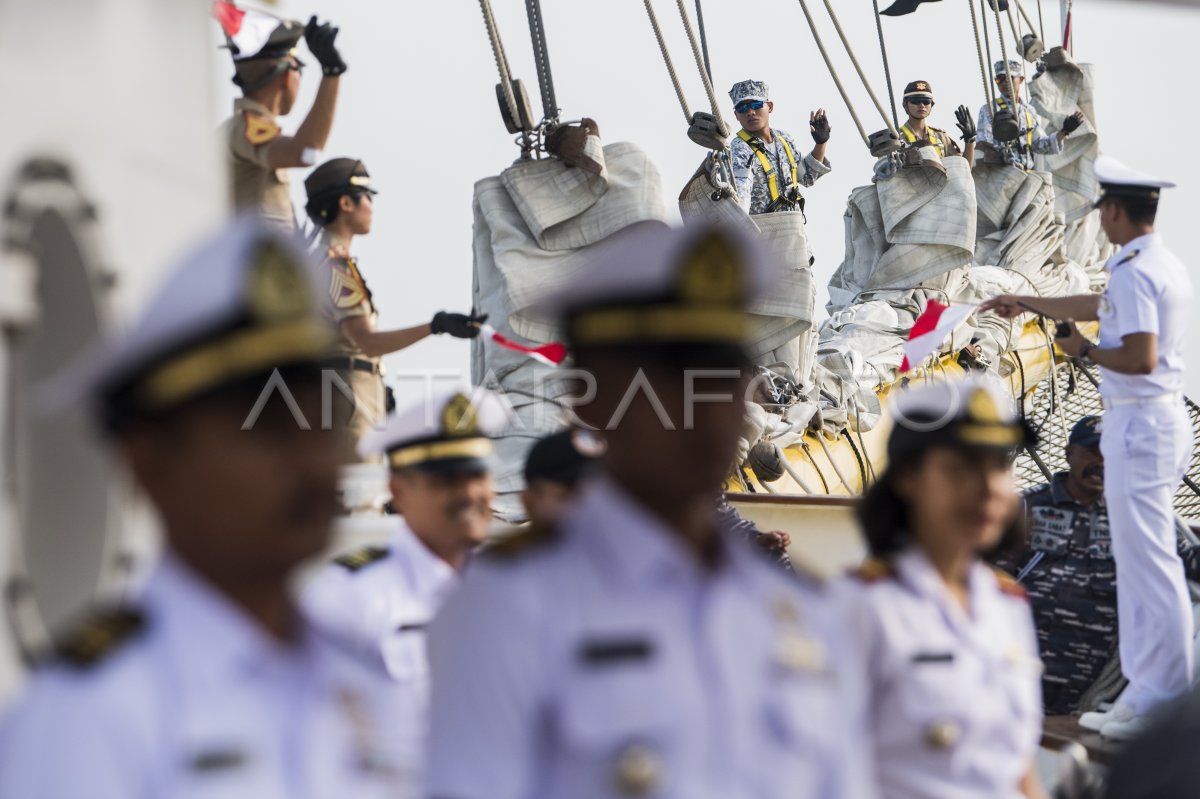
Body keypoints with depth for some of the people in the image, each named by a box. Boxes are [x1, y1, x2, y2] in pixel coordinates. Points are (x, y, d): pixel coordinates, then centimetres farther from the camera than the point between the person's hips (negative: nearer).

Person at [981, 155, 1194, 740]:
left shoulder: (1134, 271, -15)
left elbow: (1140, 357, -25)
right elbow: (1097, 306, 31)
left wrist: (1084, 352, -8)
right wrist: (1025, 304, 40)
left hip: (1140, 426, -11)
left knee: (1150, 565, -8)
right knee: (1141, 562, 14)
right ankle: (1145, 694, 19)